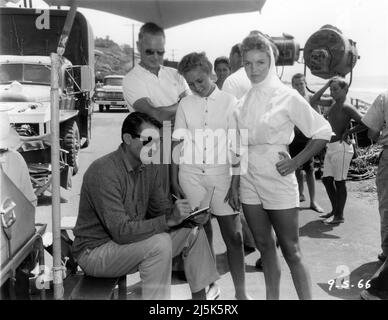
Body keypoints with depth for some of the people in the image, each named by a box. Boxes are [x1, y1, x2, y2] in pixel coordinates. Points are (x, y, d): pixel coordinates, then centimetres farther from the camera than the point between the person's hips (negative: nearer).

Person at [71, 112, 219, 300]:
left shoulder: (149, 169, 1)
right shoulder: (104, 172, -25)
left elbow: (163, 210, 6)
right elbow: (121, 231, -31)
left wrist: (190, 216, -15)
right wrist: (169, 220, -37)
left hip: (133, 240, 8)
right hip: (95, 251, -8)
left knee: (193, 230, 1)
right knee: (159, 242, -31)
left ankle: (201, 296, 11)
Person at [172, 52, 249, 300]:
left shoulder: (229, 102, 1)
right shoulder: (185, 105, 7)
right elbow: (178, 142, 8)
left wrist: (236, 181, -5)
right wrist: (174, 177, 6)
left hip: (220, 172, -2)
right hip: (191, 173, 2)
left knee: (233, 234, -1)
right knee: (202, 230, 8)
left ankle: (241, 291, 9)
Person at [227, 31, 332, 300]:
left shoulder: (287, 96, -6)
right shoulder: (244, 98, 7)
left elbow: (323, 133, -3)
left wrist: (296, 162, -9)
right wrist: (234, 184, 5)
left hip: (278, 180, -4)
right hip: (249, 180, 5)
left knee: (291, 250, 2)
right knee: (265, 247, 14)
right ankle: (272, 297, 28)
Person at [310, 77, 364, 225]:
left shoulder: (347, 107, -12)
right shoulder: (332, 103, 11)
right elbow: (313, 101, 13)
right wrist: (325, 86, 7)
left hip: (341, 147, -8)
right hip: (331, 146, 9)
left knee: (339, 182, -1)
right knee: (326, 180, 13)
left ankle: (339, 216, 10)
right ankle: (335, 210, 26)